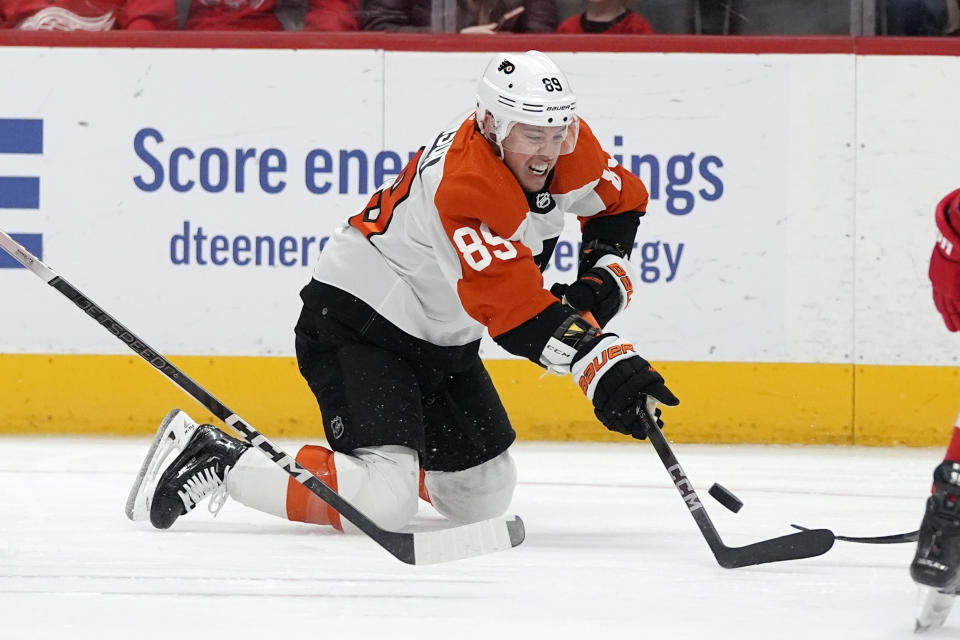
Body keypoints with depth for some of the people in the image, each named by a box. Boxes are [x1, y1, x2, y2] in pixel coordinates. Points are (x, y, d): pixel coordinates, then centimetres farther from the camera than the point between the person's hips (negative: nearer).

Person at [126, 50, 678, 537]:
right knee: (382, 503, -26)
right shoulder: (467, 186, -33)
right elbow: (515, 308, -39)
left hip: (438, 339, 10)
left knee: (484, 498, 15)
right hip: (354, 321, -10)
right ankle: (218, 461, -12)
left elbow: (621, 199, 13)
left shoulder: (568, 145, -7)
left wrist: (600, 284, -4)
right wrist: (604, 367, -46)